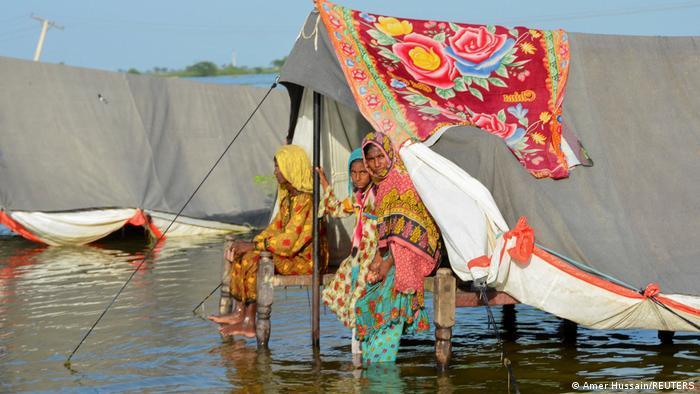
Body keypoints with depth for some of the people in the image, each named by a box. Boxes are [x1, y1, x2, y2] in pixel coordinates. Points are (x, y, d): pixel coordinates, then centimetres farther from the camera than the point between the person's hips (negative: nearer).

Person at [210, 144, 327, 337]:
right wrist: (252, 243, -2)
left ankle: (249, 322, -17)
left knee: (253, 260, -23)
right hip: (291, 252, 10)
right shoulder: (288, 195, 12)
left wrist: (254, 245, -18)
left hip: (306, 259, -10)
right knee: (241, 255, -3)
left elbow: (289, 241, -25)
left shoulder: (307, 200, -21)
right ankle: (239, 312, -8)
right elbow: (276, 227, 14)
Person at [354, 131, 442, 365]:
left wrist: (388, 263, -21)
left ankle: (380, 361, -31)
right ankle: (372, 361, -16)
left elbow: (408, 231, -16)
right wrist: (377, 259, -4)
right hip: (389, 251, 8)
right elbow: (382, 229, 14)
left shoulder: (404, 181, -10)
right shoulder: (379, 186, 14)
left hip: (410, 253, -8)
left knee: (392, 286, -31)